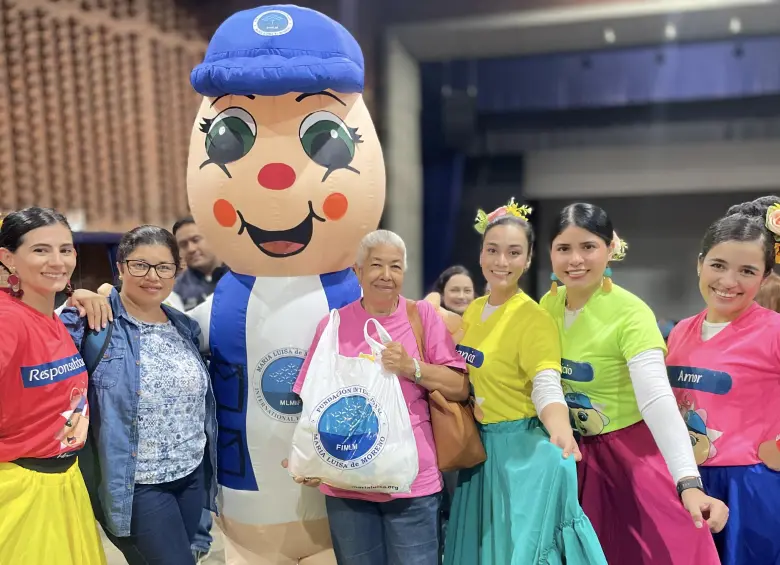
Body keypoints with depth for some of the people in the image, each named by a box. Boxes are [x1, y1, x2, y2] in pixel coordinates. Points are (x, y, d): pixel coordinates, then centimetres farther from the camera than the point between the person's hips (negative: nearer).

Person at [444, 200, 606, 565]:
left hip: (524, 448, -7)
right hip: (481, 445, 7)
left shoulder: (534, 318, -17)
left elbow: (547, 386, -27)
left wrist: (561, 430, -45)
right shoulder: (473, 310, 5)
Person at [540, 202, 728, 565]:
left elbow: (657, 398, -32)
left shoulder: (630, 313, -20)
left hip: (633, 454, -5)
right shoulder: (549, 304, -3)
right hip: (577, 457, 5)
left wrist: (688, 483, -43)